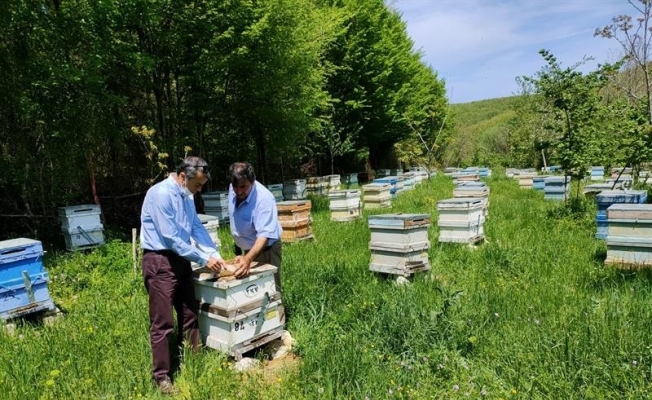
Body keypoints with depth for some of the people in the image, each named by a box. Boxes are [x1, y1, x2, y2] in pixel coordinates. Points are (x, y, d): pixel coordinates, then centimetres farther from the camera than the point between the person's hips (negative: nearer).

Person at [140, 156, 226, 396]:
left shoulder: (186, 196, 8)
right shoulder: (161, 194, -20)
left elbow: (197, 228, 11)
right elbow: (171, 237, -22)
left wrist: (215, 255, 0)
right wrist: (203, 259, -17)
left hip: (181, 259, 9)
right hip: (160, 261, -9)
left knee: (190, 315, 15)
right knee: (163, 323, -1)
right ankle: (162, 377, 12)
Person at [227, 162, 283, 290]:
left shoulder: (264, 198, -32)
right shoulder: (233, 189, -9)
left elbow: (264, 235, -38)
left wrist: (248, 259, -52)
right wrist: (238, 247, 16)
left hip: (265, 250, -7)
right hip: (247, 249, 7)